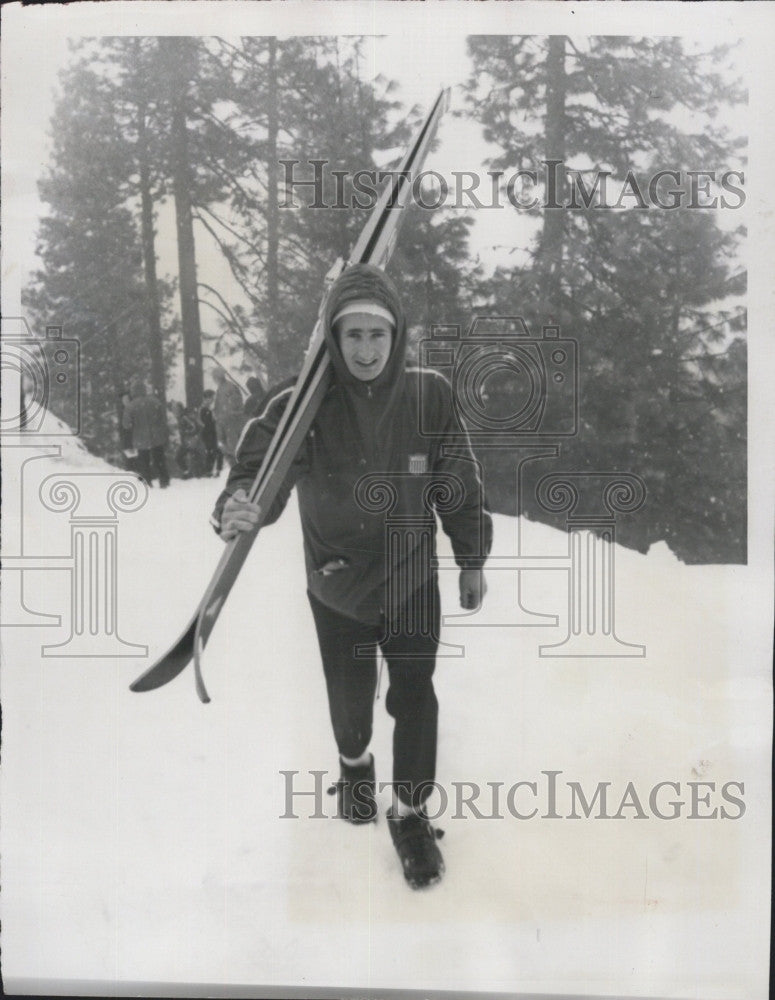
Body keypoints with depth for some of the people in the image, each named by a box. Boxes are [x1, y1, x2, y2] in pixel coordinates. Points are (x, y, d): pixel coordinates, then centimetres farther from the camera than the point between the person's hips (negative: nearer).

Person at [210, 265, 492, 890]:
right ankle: (354, 761, 53)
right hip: (337, 592, 0)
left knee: (414, 702, 8)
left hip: (413, 584, 1)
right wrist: (239, 512, -52)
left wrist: (472, 560, 7)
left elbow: (459, 482, -1)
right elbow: (262, 467, -29)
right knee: (350, 700, 18)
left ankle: (411, 813, 32)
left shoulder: (429, 398, -13)